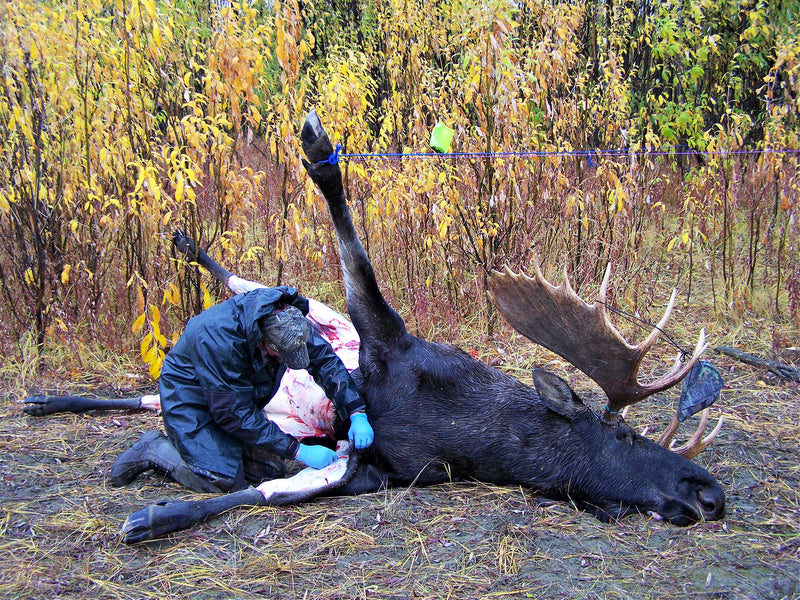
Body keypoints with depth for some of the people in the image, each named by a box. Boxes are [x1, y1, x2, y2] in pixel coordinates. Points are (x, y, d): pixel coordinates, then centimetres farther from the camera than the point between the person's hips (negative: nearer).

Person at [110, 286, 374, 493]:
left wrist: (357, 415, -24)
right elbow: (234, 414, -33)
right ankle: (156, 449, 3)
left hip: (240, 396, 7)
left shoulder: (288, 318, -20)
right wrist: (299, 450, -32)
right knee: (225, 482, -20)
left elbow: (327, 361, -12)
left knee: (269, 472, 1)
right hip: (190, 398, -7)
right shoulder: (217, 338, -39)